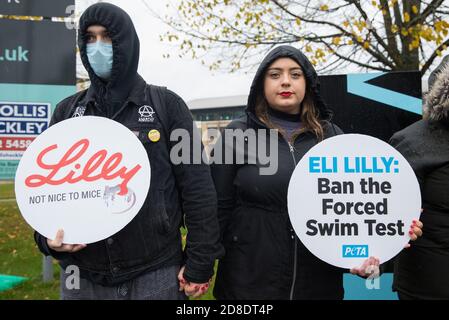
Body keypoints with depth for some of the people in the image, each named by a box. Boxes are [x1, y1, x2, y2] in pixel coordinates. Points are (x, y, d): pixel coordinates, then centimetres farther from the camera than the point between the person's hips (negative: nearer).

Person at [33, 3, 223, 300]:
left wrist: (199, 263, -7)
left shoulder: (167, 105, -3)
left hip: (156, 274, -2)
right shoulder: (66, 111, 6)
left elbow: (197, 187, -5)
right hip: (82, 277, 3)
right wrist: (47, 236, -6)